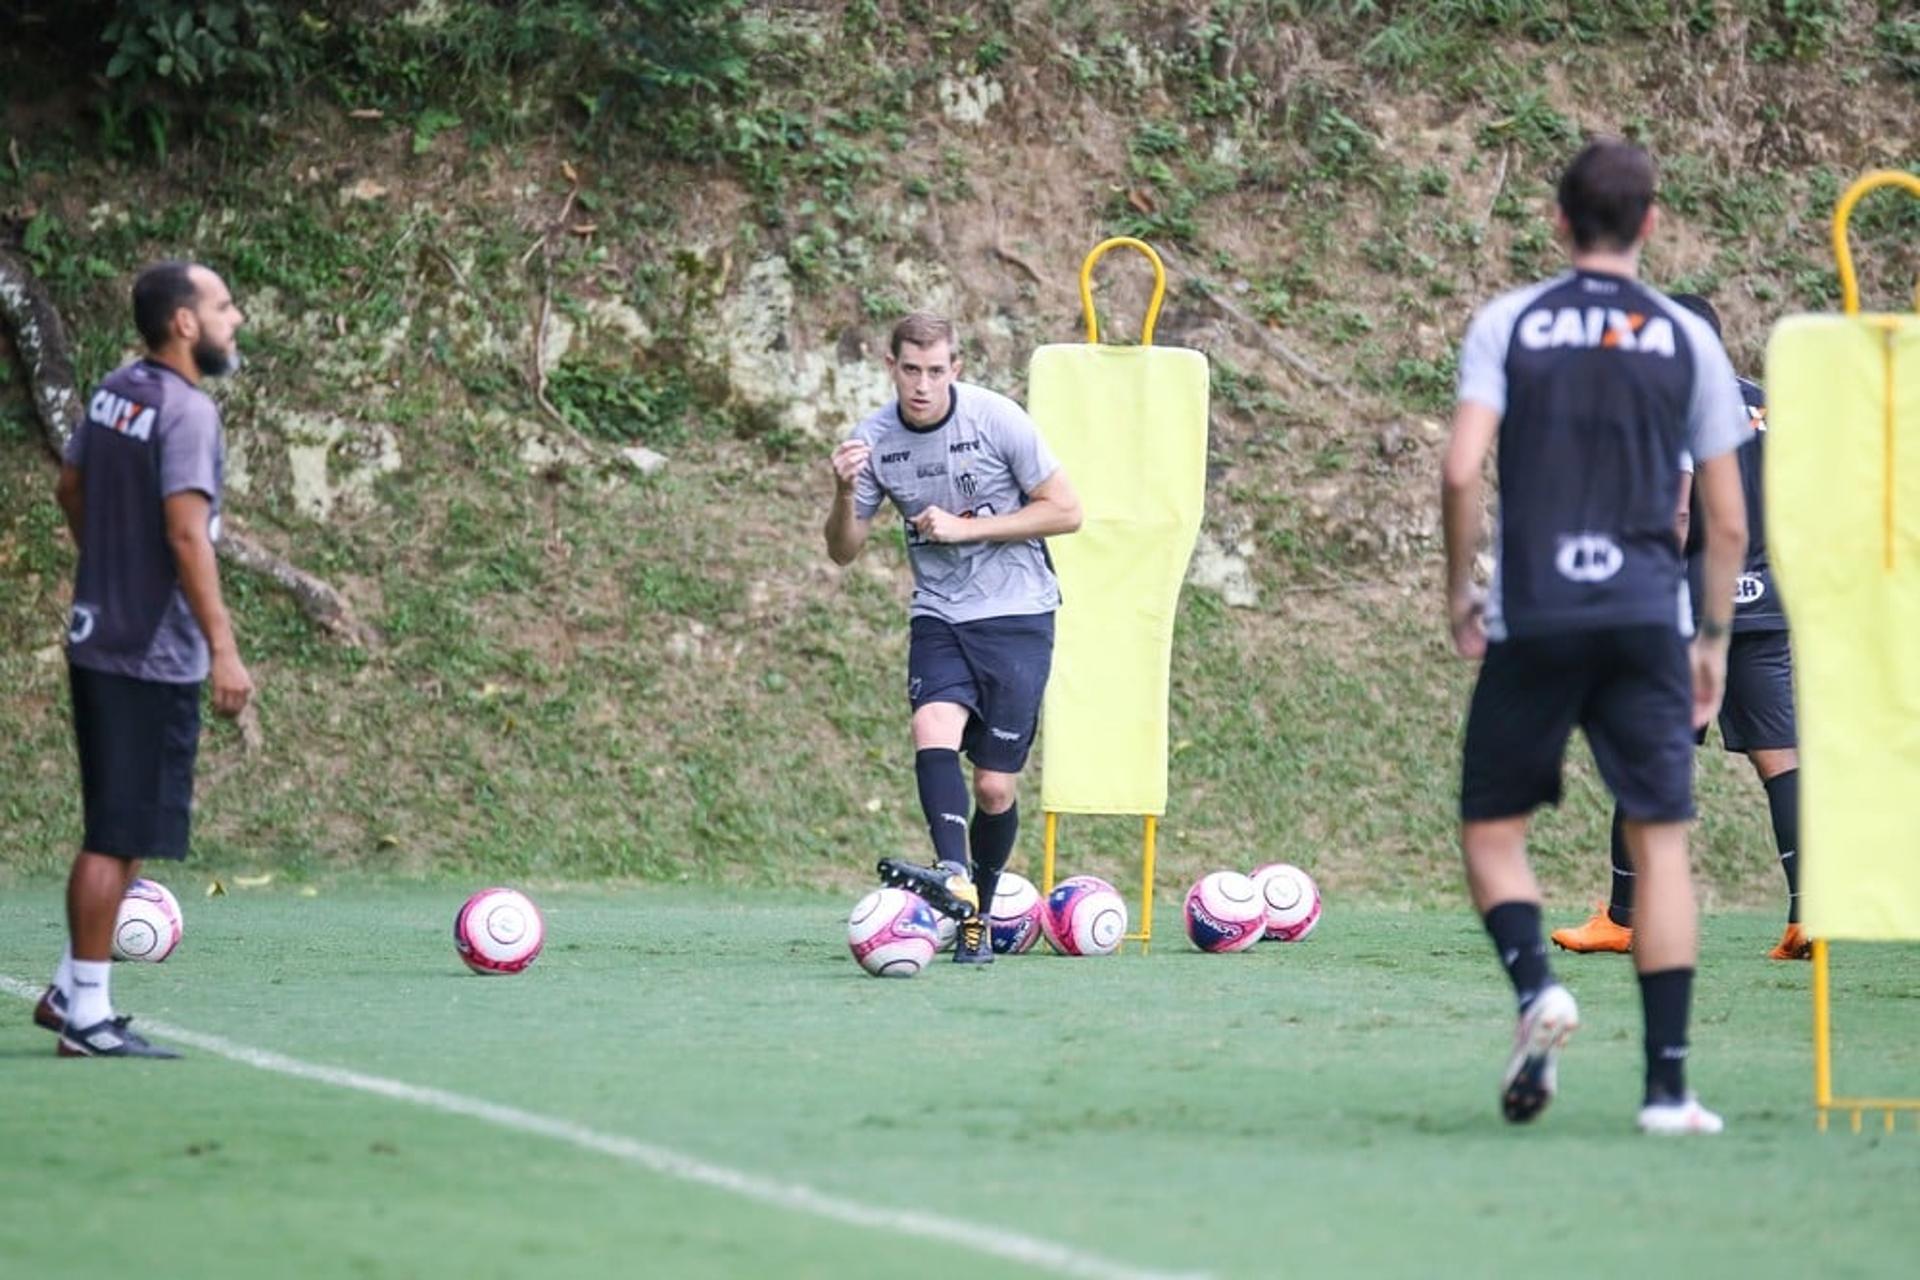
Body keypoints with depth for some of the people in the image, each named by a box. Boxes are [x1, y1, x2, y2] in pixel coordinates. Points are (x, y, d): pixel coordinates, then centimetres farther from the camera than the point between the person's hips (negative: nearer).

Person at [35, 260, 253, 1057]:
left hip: (98, 640, 9)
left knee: (120, 832, 18)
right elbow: (187, 536, -25)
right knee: (118, 840, -3)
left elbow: (70, 489, 22)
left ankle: (70, 992, 23)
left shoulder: (114, 393, 9)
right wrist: (223, 649, -24)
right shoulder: (186, 411, -18)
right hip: (153, 658, -9)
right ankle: (86, 1017, 1)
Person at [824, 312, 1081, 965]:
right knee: (933, 729, -28)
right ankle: (955, 882, -45)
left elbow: (1066, 512, -7)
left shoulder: (997, 419, -10)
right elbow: (843, 551, 6)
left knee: (995, 789, -4)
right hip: (939, 617, 2)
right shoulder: (873, 441, -2)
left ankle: (978, 918, 16)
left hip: (1017, 617, -2)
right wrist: (844, 493, -15)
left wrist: (965, 528, -15)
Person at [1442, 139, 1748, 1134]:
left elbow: (1462, 468, -8)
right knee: (1660, 840, 3)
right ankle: (1668, 1082, -2)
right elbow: (1727, 519, 6)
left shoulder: (1506, 324, 3)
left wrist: (1459, 589, 5)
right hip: (1648, 618, 1)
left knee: (1491, 828, 11)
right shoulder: (1687, 340, 6)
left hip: (1532, 618, -1)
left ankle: (1536, 983, -16)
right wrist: (1714, 638, 16)